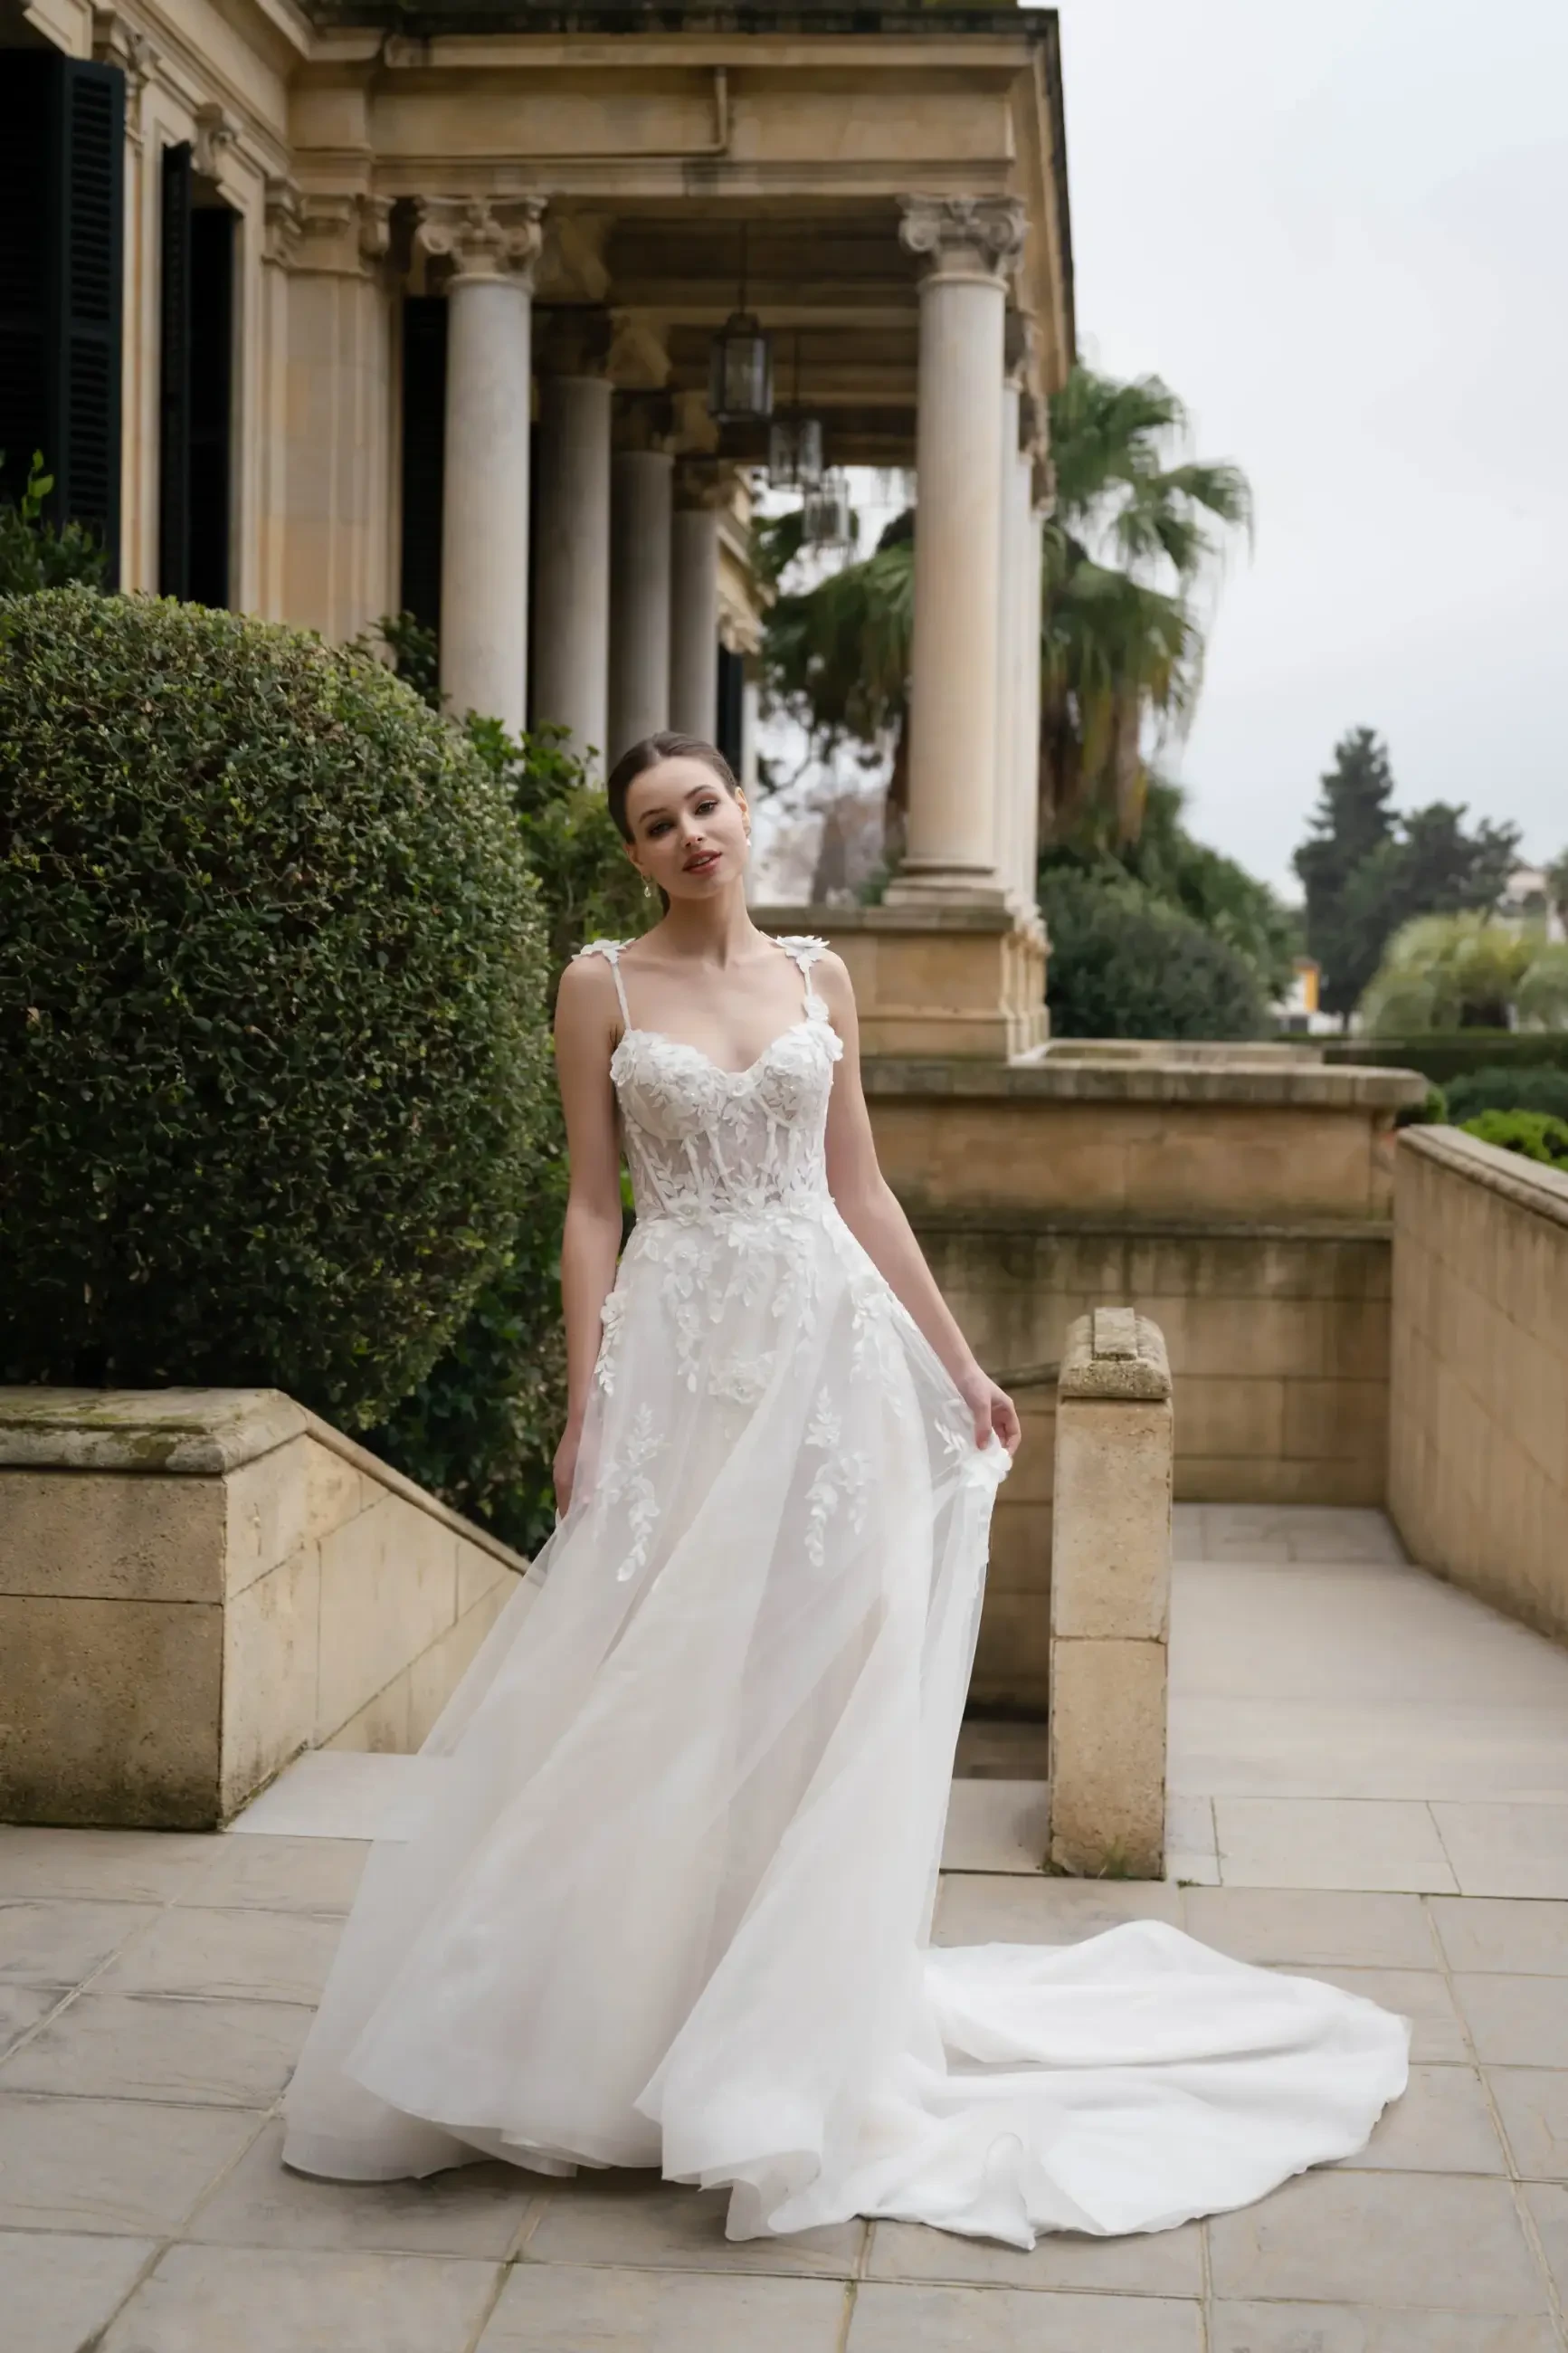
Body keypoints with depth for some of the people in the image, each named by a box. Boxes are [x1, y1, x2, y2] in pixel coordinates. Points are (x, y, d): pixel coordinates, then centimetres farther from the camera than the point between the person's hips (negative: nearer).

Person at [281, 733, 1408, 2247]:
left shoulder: (817, 979, 10)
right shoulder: (604, 986, 2)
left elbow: (859, 1190, 13)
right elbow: (592, 1207, 0)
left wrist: (958, 1366, 11)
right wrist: (582, 1409, -7)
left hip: (829, 1344, 3)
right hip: (680, 1354, -2)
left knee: (819, 1683, 4)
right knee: (657, 1693, 0)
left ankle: (787, 2041, 16)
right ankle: (623, 2026, 15)